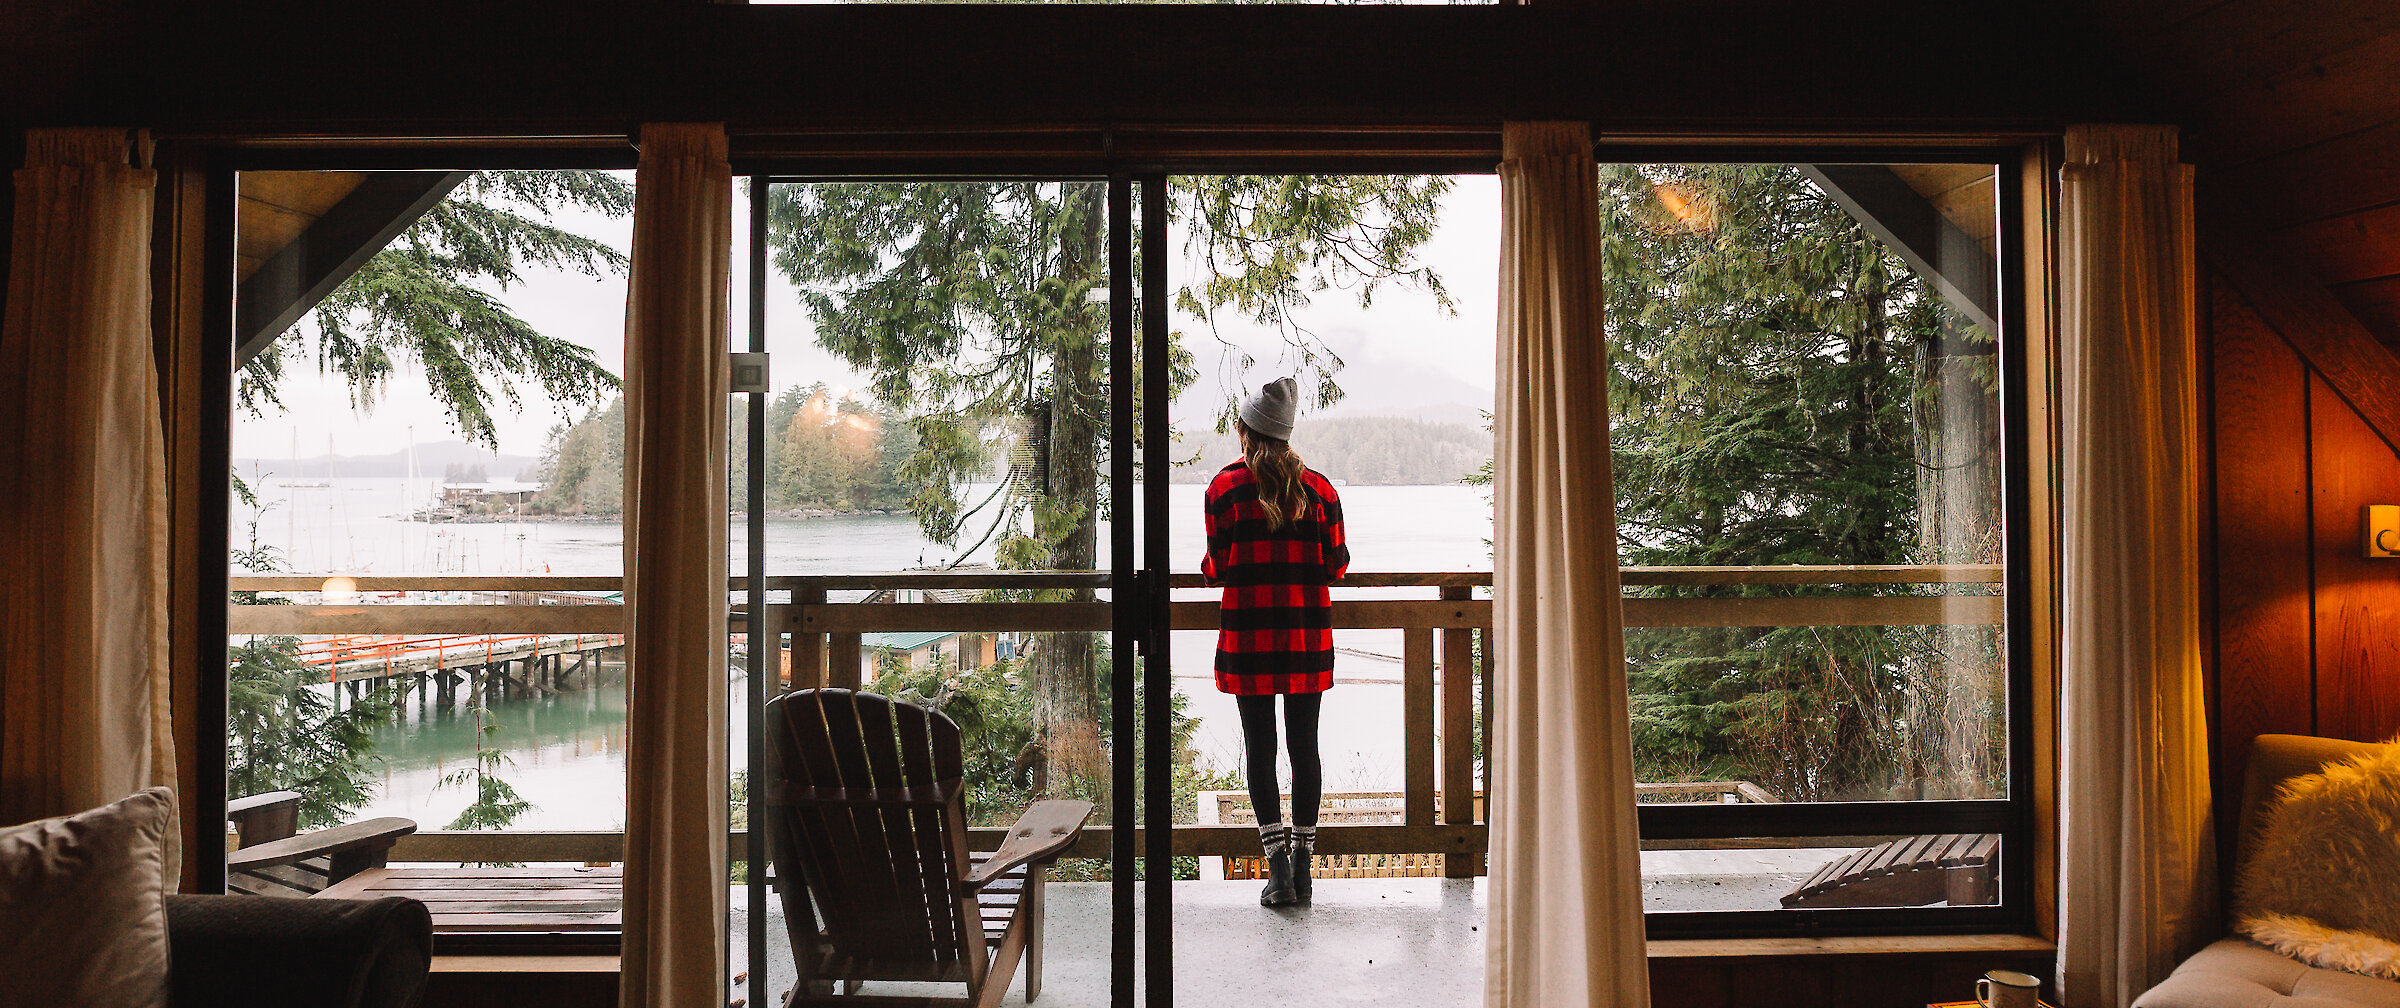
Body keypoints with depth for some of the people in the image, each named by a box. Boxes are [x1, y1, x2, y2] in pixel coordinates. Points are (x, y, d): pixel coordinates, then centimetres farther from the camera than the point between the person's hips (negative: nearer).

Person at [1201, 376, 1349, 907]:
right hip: (1308, 636, 2)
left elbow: (1217, 568, -4)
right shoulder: (1318, 487, 2)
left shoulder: (1225, 486, -4)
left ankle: (1278, 870, 1)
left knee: (1259, 748, 4)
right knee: (1304, 744, 9)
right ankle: (1302, 867, 13)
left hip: (1248, 635, -2)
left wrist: (1209, 565, 19)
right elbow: (1336, 565, 3)